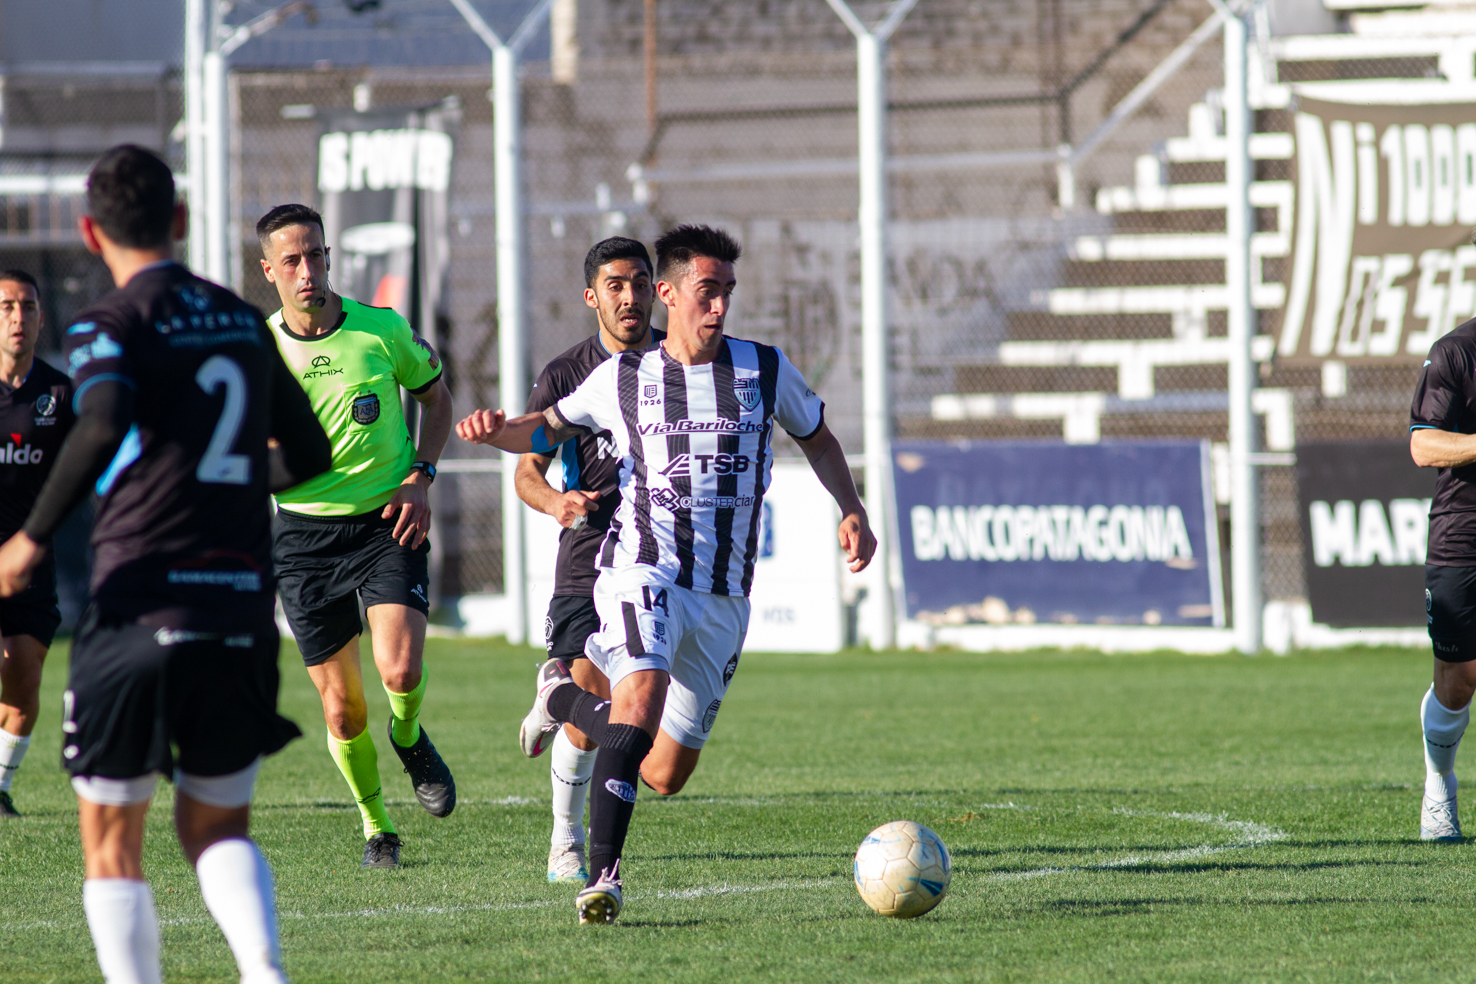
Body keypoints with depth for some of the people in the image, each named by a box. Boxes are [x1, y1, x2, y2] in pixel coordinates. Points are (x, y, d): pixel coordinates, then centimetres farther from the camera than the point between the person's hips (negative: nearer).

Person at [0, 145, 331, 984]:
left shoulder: (111, 325, -4)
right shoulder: (243, 320, 13)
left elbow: (106, 425, -24)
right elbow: (309, 457, 20)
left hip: (140, 607, -5)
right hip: (242, 613, 5)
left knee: (111, 844, 7)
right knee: (218, 827, 16)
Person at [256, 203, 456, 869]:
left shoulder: (383, 331, -5)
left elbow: (435, 395, 12)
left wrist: (420, 478, -2)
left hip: (388, 522, -1)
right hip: (304, 532, 1)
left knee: (401, 671, -21)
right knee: (341, 706, 2)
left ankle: (410, 741, 15)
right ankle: (376, 826, 25)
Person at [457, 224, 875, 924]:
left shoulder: (764, 369, 6)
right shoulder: (622, 379, 4)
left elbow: (816, 438, 22)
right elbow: (549, 429, 18)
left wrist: (852, 511, 7)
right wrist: (498, 432, -5)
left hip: (723, 601, 3)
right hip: (642, 574, -3)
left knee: (666, 774, 6)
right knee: (642, 699, -32)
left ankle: (567, 697, 36)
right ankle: (602, 874, -25)